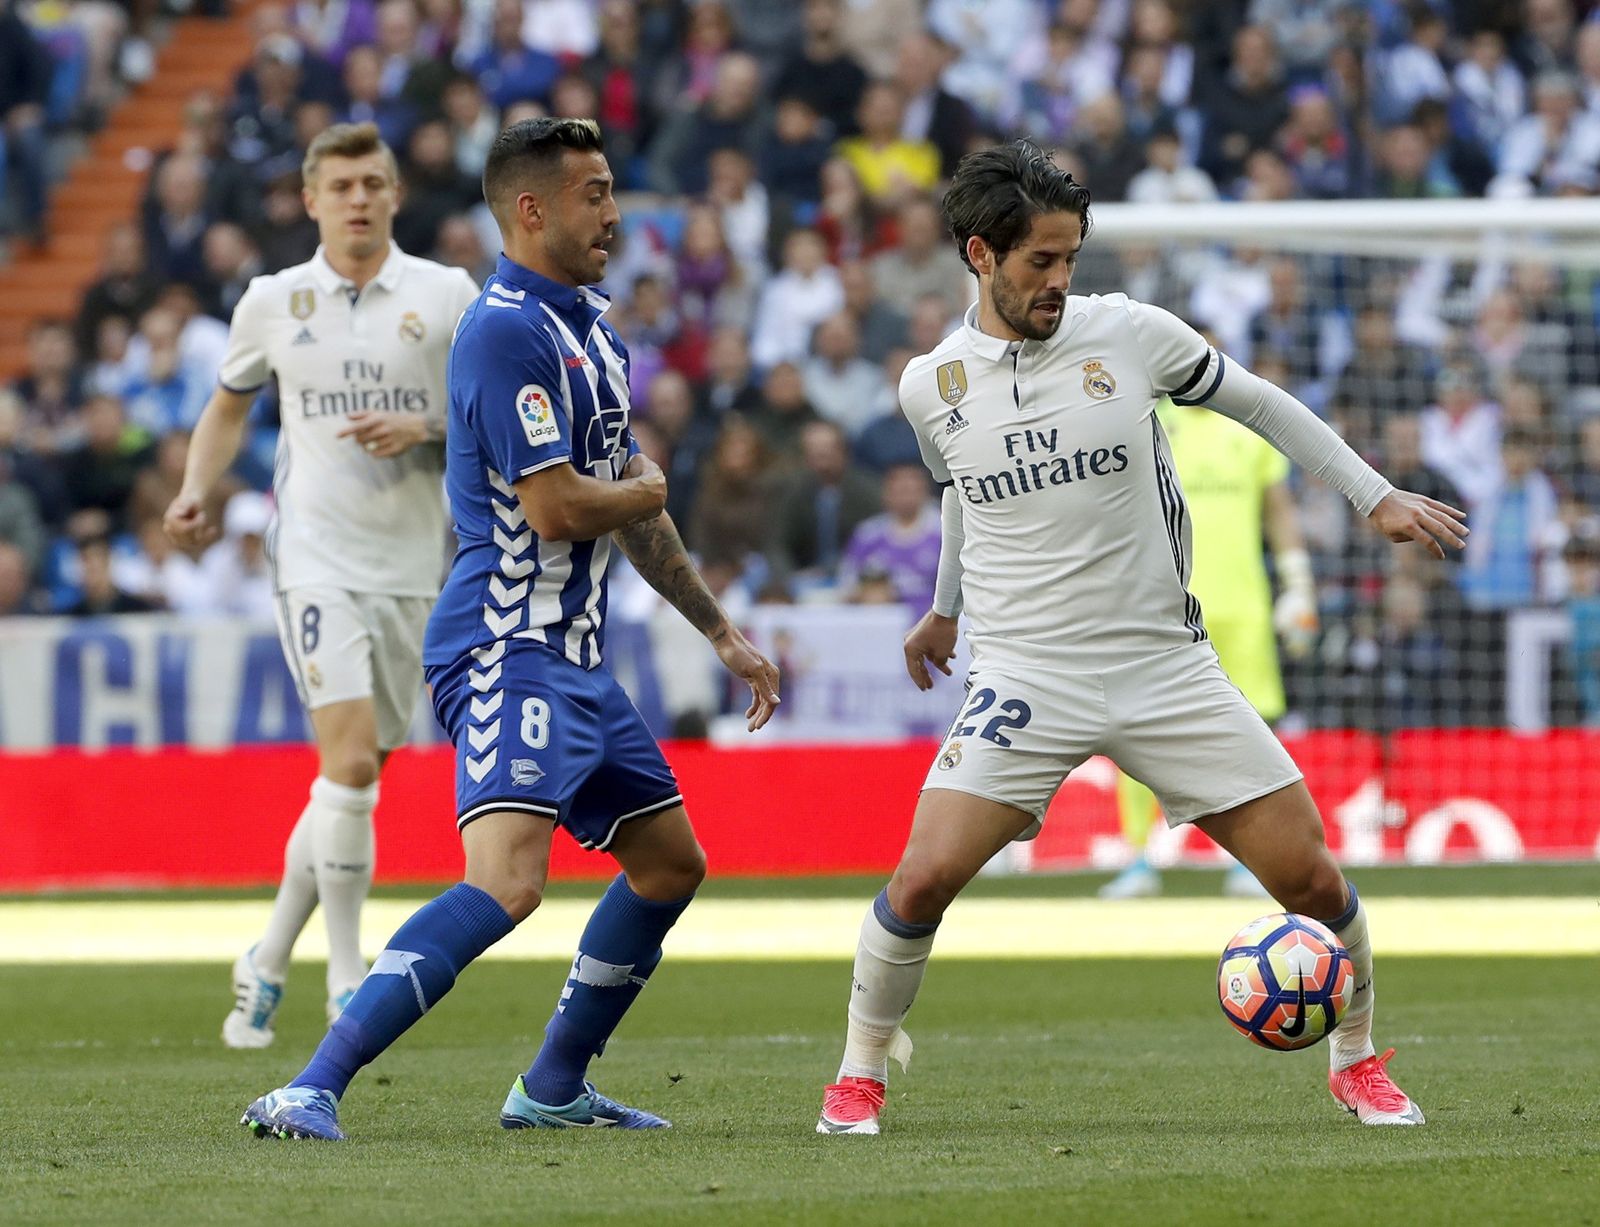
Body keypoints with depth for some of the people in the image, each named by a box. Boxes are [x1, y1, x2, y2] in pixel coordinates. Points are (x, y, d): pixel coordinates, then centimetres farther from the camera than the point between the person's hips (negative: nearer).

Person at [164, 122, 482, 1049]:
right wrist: (198, 490, 5)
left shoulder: (448, 295, 3)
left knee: (356, 777, 6)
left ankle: (268, 965, 22)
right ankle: (346, 975, -11)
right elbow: (230, 404, 20)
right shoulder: (274, 303, 5)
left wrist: (424, 430, -14)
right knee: (350, 760, -18)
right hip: (317, 556, -2)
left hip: (414, 562, 2)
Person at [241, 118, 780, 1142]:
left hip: (577, 654, 10)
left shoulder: (592, 327, 17)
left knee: (671, 864, 19)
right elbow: (556, 507, -22)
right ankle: (315, 1091, -31)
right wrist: (642, 490, 0)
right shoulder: (508, 330, -15)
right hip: (511, 650, -10)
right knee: (507, 882, -25)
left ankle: (556, 1086, 29)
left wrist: (723, 633, 29)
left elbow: (631, 509, 26)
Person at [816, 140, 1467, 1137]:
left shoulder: (1130, 334, -3)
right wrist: (947, 606, 38)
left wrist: (1378, 496, 9)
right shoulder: (933, 386, 2)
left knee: (1311, 875, -3)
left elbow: (1261, 405, 10)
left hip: (1167, 669, 0)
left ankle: (1358, 1061, 22)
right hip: (1025, 679, 0)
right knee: (924, 877, -18)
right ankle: (863, 1068, 7)